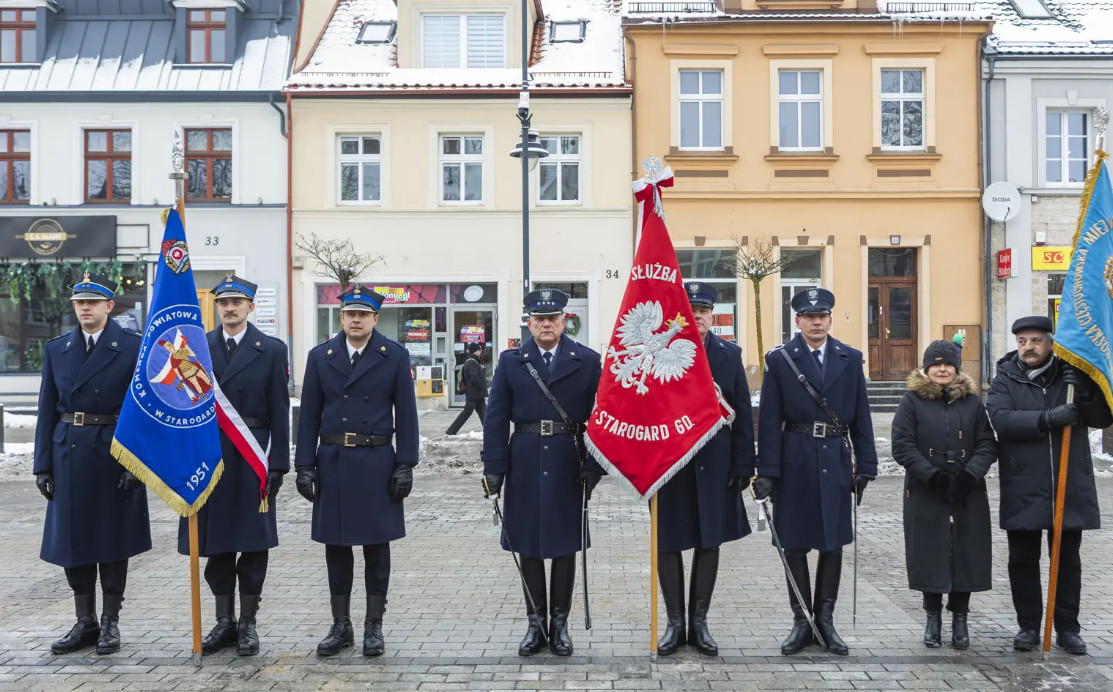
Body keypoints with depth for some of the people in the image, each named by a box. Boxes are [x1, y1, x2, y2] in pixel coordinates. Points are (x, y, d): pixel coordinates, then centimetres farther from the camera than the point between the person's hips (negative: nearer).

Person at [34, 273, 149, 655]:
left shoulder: (133, 347, -3)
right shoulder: (56, 349, 9)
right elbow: (47, 410, 9)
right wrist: (43, 464, 4)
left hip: (113, 454, -4)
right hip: (68, 455, 4)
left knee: (113, 540, 5)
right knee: (72, 540, 9)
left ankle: (110, 622, 17)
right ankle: (85, 622, 21)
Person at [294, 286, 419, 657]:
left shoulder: (395, 356, 0)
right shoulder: (320, 356, 6)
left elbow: (406, 414, -1)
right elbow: (309, 415, 5)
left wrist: (405, 466, -7)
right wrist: (304, 466, -1)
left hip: (377, 461, -2)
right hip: (332, 461, 2)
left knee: (376, 545, 5)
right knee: (336, 546, 8)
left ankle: (374, 626, 16)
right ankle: (340, 626, 21)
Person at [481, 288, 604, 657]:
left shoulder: (588, 361, 1)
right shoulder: (510, 361, 4)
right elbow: (495, 419, 1)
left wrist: (594, 467, -7)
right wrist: (493, 468, -6)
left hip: (569, 466, -1)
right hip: (525, 464, 1)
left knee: (565, 546, 7)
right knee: (529, 547, 8)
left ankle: (560, 623, 20)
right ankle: (535, 623, 20)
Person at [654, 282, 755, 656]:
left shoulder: (730, 355, 3)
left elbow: (743, 414, 3)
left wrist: (743, 465, -2)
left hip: (714, 464, 2)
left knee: (709, 542, 8)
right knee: (667, 543, 6)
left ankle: (699, 621, 22)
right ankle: (675, 622, 20)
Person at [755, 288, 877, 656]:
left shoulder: (850, 359, 6)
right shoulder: (779, 359, -1)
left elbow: (861, 416, 7)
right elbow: (769, 420, -3)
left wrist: (865, 466, 3)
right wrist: (766, 471, -8)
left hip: (835, 462, 2)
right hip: (794, 462, -2)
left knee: (833, 542, 8)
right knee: (794, 543, 5)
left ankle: (825, 619, 20)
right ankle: (801, 621, 17)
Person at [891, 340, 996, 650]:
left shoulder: (972, 401, 8)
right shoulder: (912, 400, 1)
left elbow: (988, 444, 4)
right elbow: (902, 445, -6)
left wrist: (970, 473, -13)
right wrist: (931, 475, -16)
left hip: (967, 494, 2)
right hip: (925, 494, -2)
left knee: (966, 554, 3)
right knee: (930, 554, 2)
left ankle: (960, 618, 17)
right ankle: (933, 617, 17)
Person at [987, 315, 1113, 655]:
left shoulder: (1071, 375, 6)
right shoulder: (1005, 380, 0)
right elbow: (1001, 420, -16)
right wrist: (1047, 418, -27)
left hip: (1070, 487, 1)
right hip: (1023, 489, -1)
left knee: (1067, 559, 11)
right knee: (1023, 560, 7)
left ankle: (1068, 627, 22)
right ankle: (1028, 625, 20)